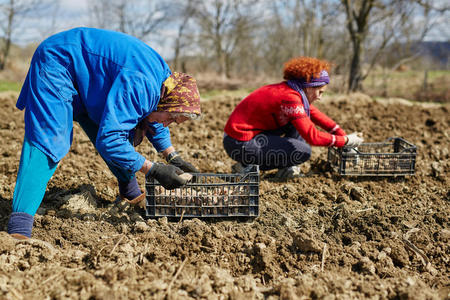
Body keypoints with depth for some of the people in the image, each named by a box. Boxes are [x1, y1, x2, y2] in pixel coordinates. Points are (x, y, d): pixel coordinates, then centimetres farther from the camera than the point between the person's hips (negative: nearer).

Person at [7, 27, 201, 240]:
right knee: (47, 139, -23)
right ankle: (19, 224, -28)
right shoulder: (138, 86, -34)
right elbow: (109, 140, -35)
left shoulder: (165, 76, -3)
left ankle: (129, 190, 28)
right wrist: (154, 170, -31)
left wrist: (173, 157, 10)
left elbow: (153, 119, 17)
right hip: (57, 62, -9)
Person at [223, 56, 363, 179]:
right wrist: (345, 141, -11)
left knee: (300, 119, 11)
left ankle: (286, 168, 9)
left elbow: (317, 116, 18)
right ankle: (248, 166, -6)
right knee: (304, 151, -16)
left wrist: (343, 134, 12)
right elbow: (312, 137, -22)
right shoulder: (290, 98, -21)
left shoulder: (294, 92, 9)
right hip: (241, 144, -10)